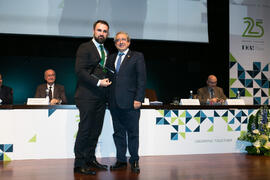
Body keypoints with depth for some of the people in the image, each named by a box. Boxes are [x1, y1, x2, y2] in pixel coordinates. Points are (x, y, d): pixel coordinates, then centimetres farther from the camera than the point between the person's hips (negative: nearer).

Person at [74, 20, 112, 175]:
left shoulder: (106, 52, 20)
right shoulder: (85, 48, -3)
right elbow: (80, 70, -13)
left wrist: (107, 81, 6)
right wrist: (98, 82, -16)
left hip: (101, 96, 7)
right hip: (87, 95, -7)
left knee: (96, 129, 9)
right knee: (85, 129, -6)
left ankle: (90, 159, 19)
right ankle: (79, 163, 1)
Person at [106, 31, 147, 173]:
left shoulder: (137, 57, 3)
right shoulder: (111, 58, 17)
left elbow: (142, 79, -3)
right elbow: (108, 78, 13)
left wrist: (138, 99, -12)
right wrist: (109, 98, 3)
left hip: (130, 102, -4)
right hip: (114, 102, 4)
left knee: (133, 133, 2)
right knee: (118, 132, 10)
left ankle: (134, 161, 13)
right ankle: (121, 160, 19)